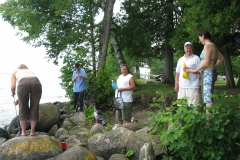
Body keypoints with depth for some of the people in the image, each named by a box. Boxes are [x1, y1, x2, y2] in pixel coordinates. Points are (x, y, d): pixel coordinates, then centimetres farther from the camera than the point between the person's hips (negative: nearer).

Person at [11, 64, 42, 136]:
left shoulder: (15, 72, 34)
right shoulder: (30, 72, 41)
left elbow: (13, 87, 16)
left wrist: (13, 93, 38)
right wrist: (18, 100, 39)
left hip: (23, 84, -2)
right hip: (36, 82, 2)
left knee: (23, 109, 15)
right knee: (34, 108, 15)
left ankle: (24, 131, 25)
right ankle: (32, 131, 22)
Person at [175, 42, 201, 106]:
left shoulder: (196, 58, 3)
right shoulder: (180, 59, 18)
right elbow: (177, 73, 17)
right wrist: (176, 84, 10)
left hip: (192, 86, -5)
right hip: (181, 86, 5)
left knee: (193, 106, -9)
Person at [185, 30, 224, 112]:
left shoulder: (207, 45, -14)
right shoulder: (213, 45, 15)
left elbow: (206, 63, -21)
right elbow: (221, 58, 29)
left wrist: (194, 70, -12)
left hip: (207, 73, -10)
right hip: (210, 72, 10)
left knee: (208, 98, -11)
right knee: (208, 97, 12)